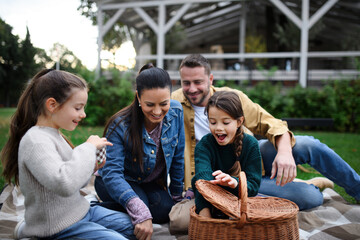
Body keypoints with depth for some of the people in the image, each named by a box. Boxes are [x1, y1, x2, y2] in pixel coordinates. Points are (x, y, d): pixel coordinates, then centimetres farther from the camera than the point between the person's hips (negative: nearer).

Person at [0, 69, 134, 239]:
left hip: (80, 211, 9)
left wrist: (90, 168, -3)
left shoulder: (55, 135, 8)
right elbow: (63, 184, -38)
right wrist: (88, 148, -25)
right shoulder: (35, 141, -22)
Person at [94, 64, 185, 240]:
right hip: (120, 181, -4)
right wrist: (140, 212, -49)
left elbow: (178, 157, -4)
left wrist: (177, 194, 4)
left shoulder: (176, 112, -16)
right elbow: (111, 172, -35)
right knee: (137, 204, -34)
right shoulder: (120, 125, -27)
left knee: (166, 209, -24)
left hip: (152, 183, 5)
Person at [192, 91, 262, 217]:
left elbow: (253, 185, -15)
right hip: (209, 200, 0)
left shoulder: (251, 144, -7)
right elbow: (203, 175, -30)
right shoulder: (204, 145, -10)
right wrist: (204, 213, -48)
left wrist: (235, 183, -41)